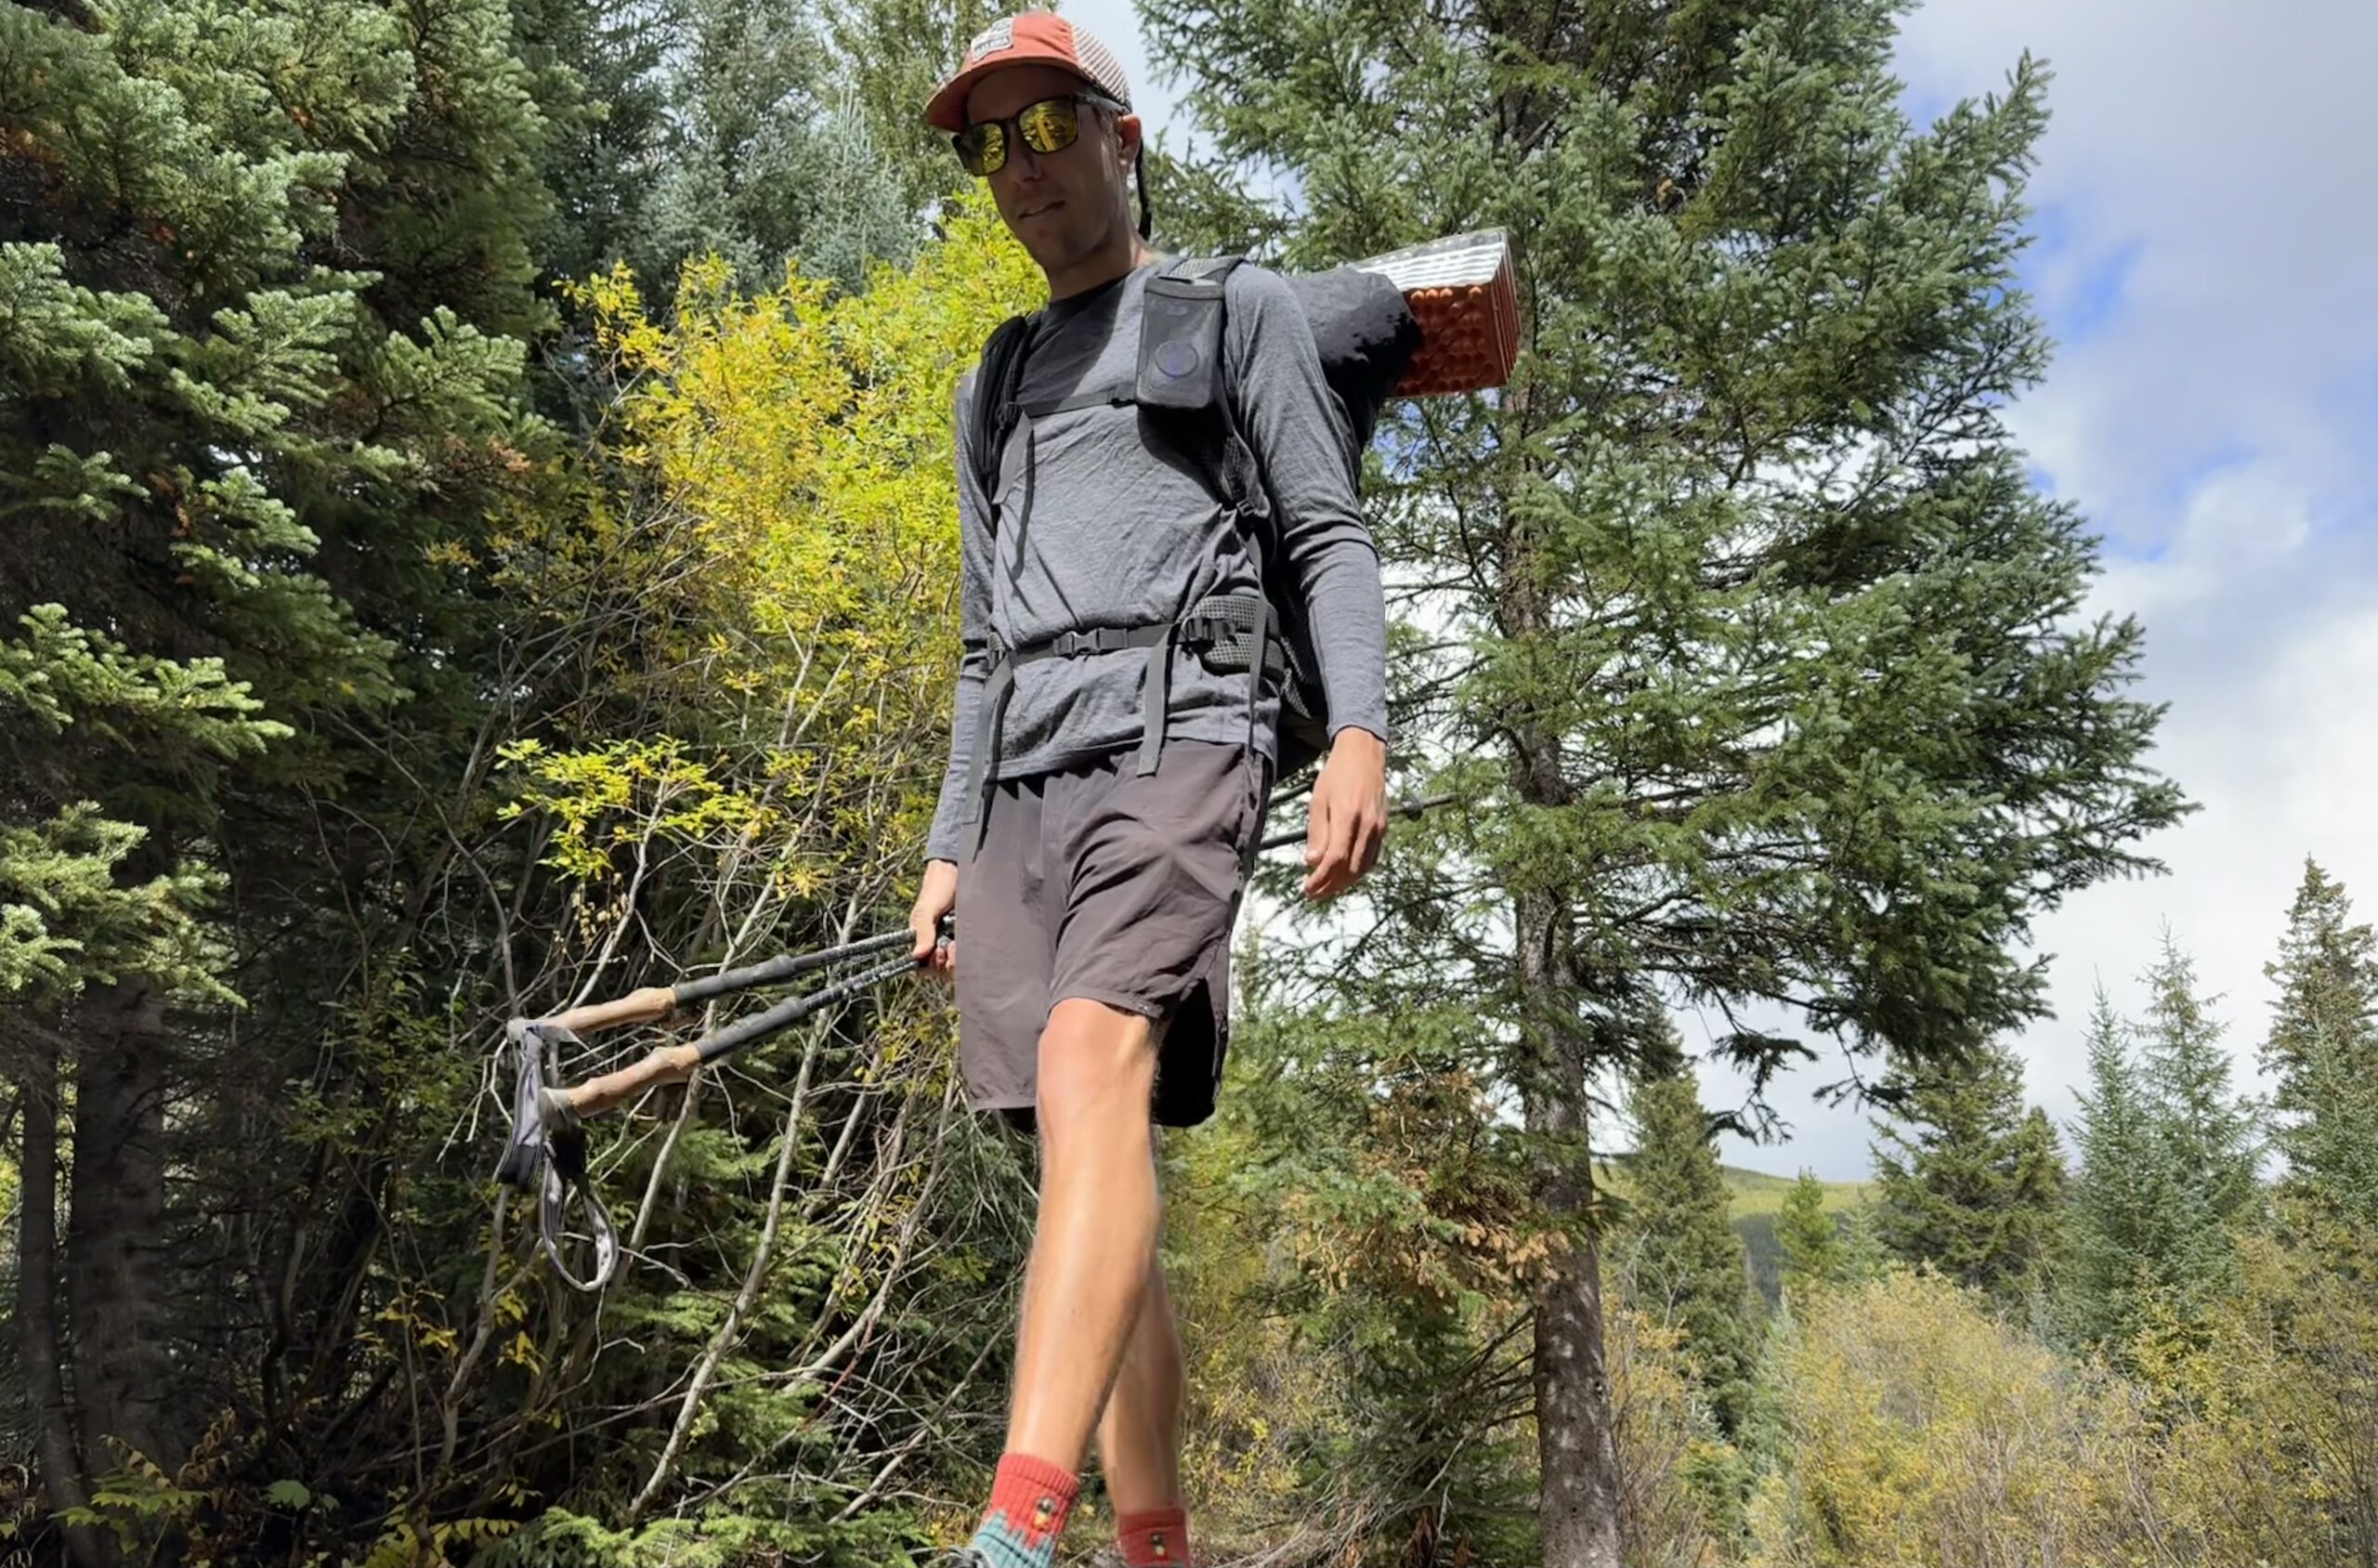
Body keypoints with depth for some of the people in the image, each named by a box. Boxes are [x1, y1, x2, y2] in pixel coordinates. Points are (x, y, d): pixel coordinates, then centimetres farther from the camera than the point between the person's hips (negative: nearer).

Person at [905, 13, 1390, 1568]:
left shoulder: (1240, 307, 15)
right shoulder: (996, 385, 29)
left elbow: (1331, 539, 4)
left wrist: (1360, 728, -14)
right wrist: (951, 845, 18)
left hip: (1176, 738, -5)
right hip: (1023, 782, 6)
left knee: (1089, 1065, -29)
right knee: (1092, 1173, 0)